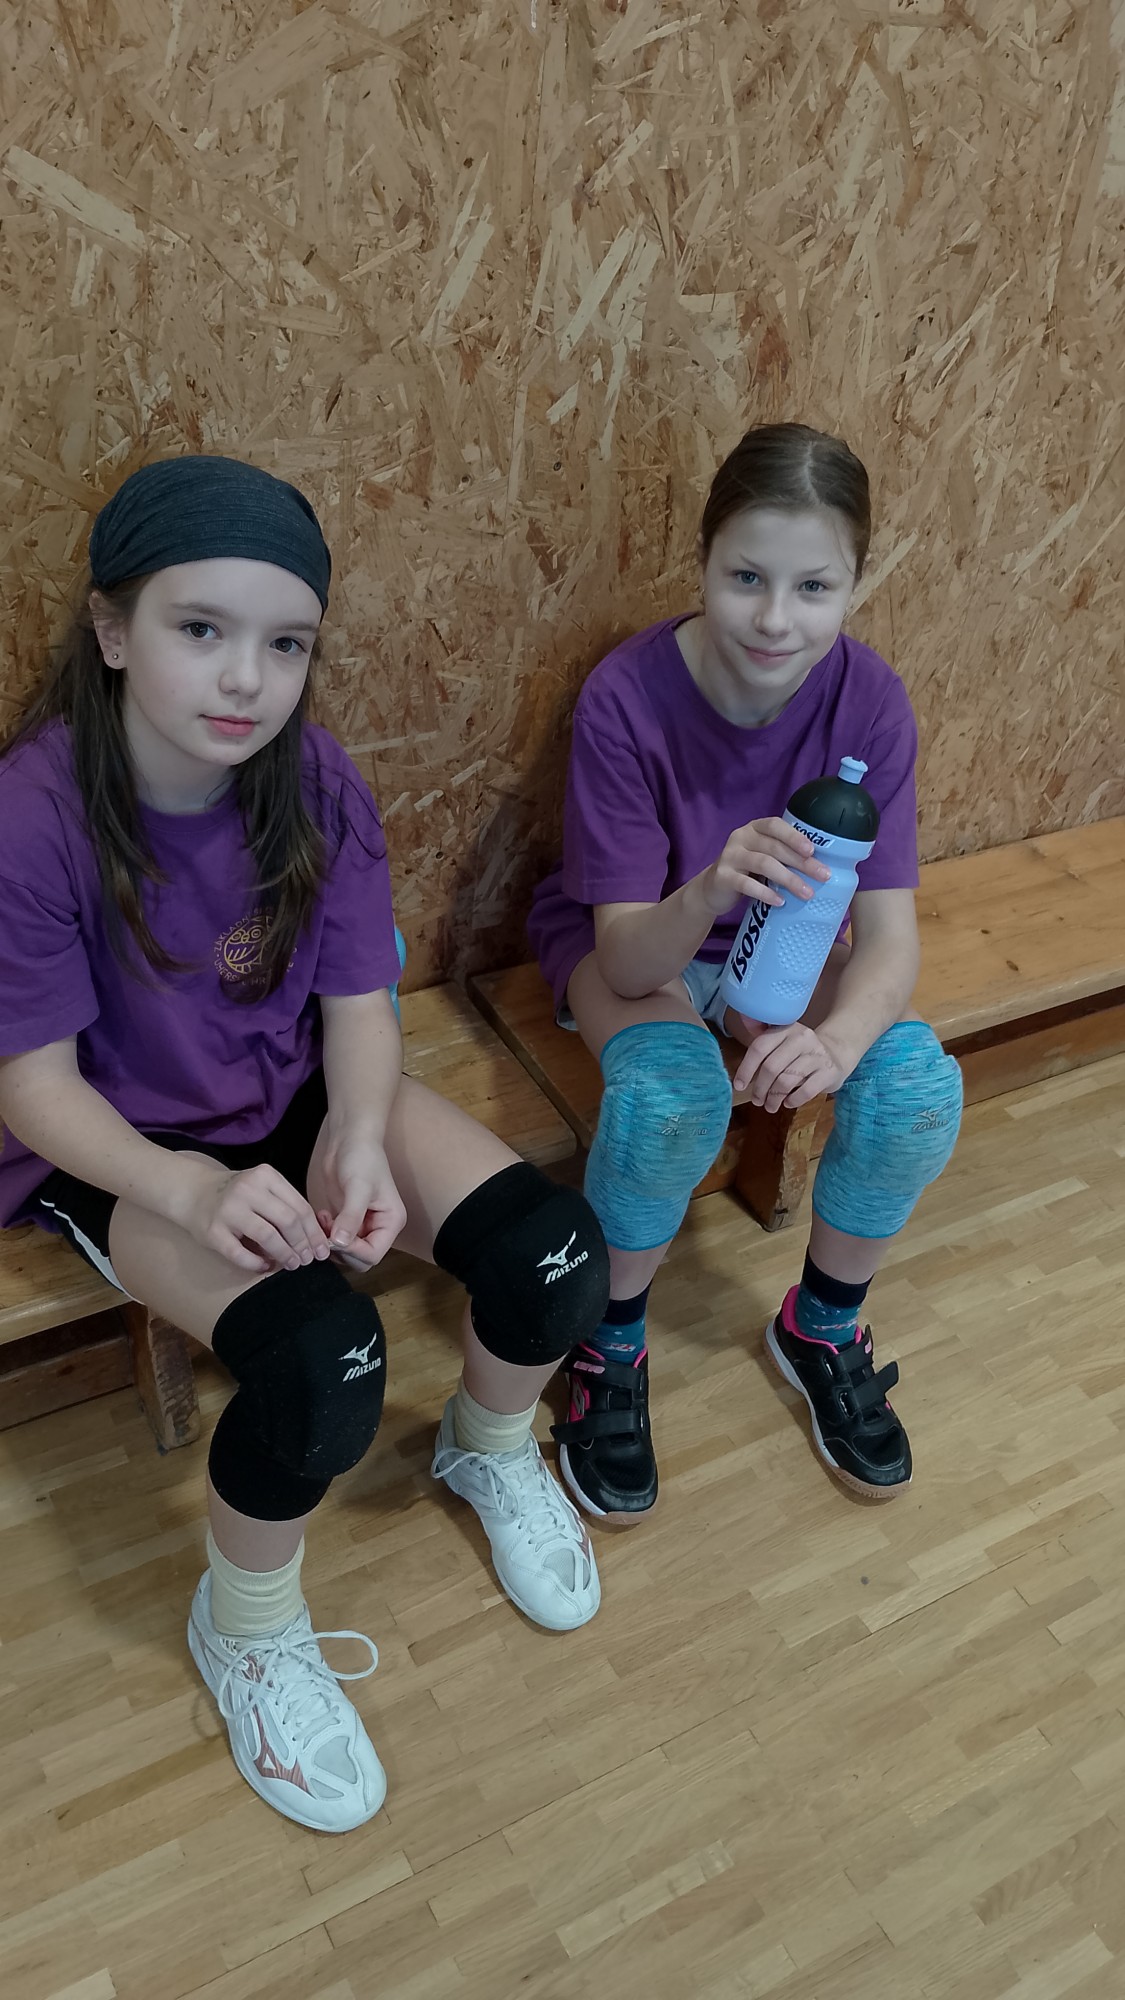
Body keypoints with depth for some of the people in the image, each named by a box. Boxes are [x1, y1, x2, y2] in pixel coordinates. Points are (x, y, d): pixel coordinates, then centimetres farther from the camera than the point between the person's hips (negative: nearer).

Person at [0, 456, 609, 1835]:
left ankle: (490, 1450, 21)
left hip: (303, 1102, 4)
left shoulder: (314, 784, -11)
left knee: (555, 1257, -15)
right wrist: (193, 1190, -34)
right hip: (120, 1146, -4)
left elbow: (357, 1002, -5)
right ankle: (246, 1628, 5)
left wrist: (359, 1139, -25)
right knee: (324, 1359, -29)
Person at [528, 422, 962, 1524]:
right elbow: (628, 957, -27)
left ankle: (822, 1325, 6)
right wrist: (711, 889, -50)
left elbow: (888, 934, -21)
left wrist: (837, 1039, -44)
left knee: (918, 1080, -22)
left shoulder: (867, 699, -19)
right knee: (670, 1092, -34)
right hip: (630, 942, -3)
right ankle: (611, 1350, -4)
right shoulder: (626, 698, -28)